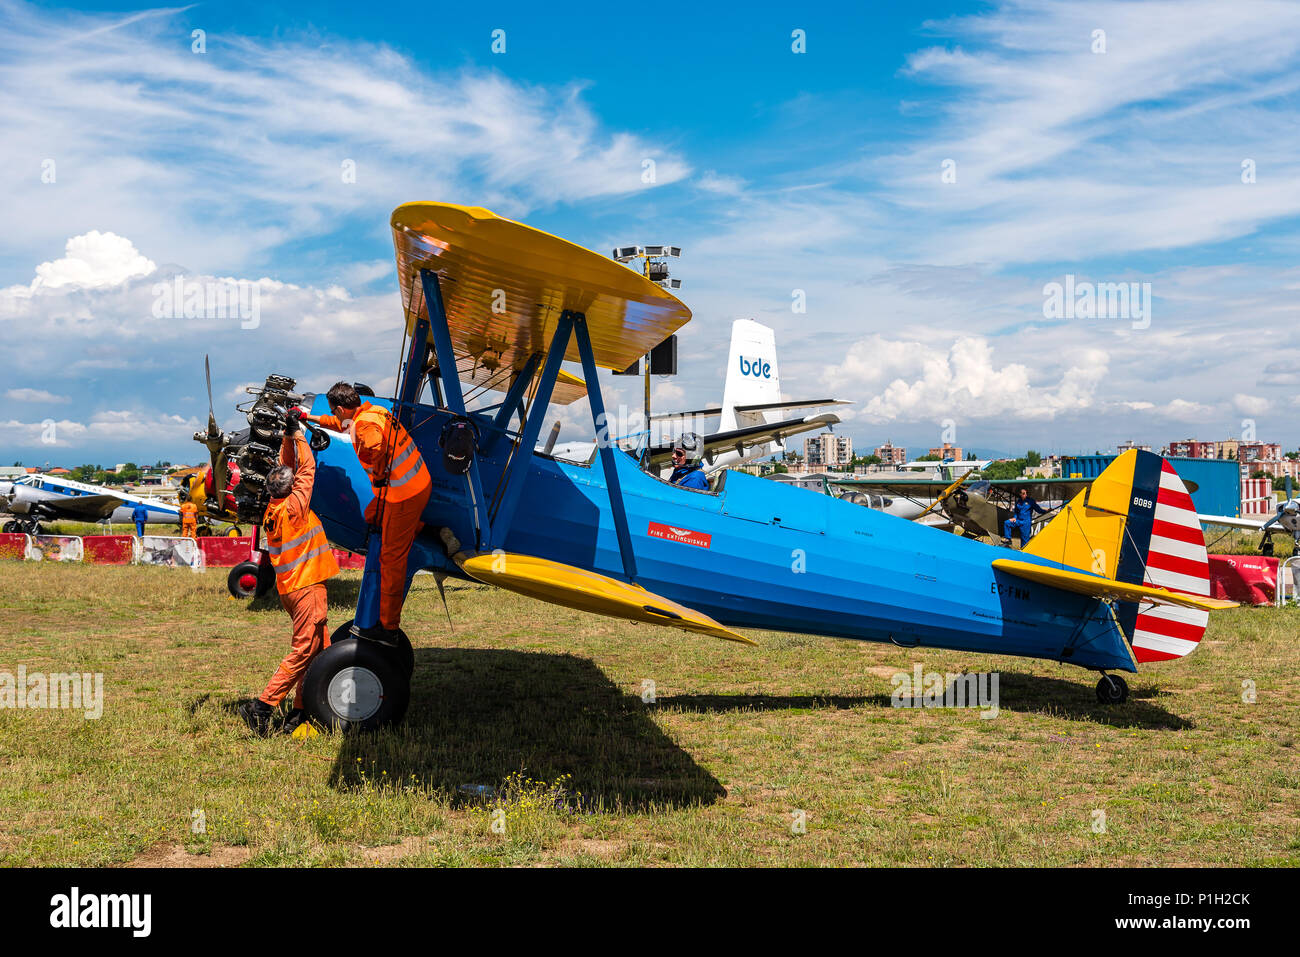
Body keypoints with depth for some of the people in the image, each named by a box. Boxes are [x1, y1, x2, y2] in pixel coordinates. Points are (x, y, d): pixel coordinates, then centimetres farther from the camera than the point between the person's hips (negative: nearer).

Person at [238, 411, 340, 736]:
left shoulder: (273, 508, 8)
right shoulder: (294, 507, -14)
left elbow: (288, 466, 19)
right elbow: (307, 469, -7)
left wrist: (289, 436, 18)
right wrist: (297, 434, 1)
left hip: (290, 586, 9)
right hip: (306, 585, -9)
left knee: (319, 647, 13)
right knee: (303, 651, -6)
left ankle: (300, 711, 14)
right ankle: (263, 706, -8)